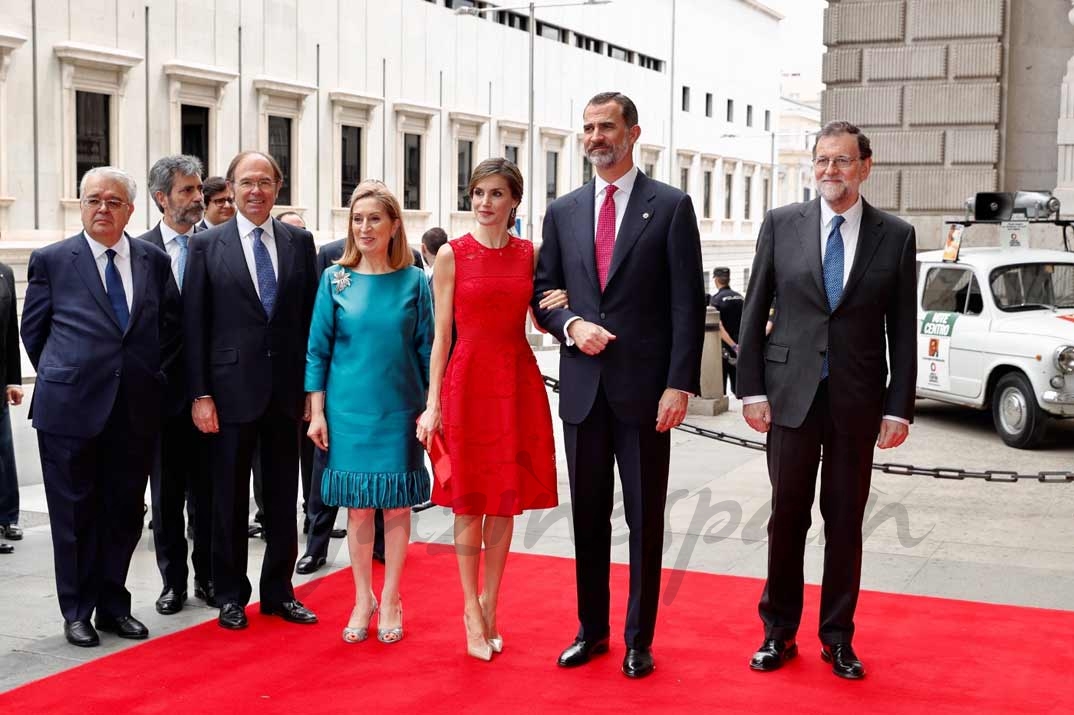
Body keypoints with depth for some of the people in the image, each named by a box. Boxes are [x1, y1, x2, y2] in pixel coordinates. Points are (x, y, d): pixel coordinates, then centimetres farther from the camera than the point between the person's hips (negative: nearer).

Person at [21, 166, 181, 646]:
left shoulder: (155, 261, 7)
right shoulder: (51, 260, 0)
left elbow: (171, 326, 13)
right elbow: (33, 330, 6)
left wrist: (151, 375, 6)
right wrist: (63, 377, 5)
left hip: (136, 409, 3)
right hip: (70, 408, -2)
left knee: (124, 512, 10)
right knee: (75, 513, 6)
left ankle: (114, 605, 22)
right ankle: (77, 612, 17)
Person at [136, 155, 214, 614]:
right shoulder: (139, 250, -1)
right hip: (163, 389, -1)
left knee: (208, 491, 9)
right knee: (167, 493, 9)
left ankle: (207, 576, 21)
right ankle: (173, 581, 20)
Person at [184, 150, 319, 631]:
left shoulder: (299, 242, 5)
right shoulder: (206, 245, -1)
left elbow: (310, 317, 7)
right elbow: (194, 325, -3)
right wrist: (200, 395, -8)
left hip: (285, 390, 2)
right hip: (231, 389, -2)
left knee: (283, 496, 10)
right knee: (230, 498, 8)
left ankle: (279, 591, 22)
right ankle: (230, 595, 21)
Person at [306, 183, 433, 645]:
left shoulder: (414, 281, 0)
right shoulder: (335, 279, 1)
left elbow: (426, 348, 3)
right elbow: (318, 350, 3)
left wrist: (429, 408, -1)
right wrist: (317, 412, -2)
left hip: (400, 411, 0)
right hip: (349, 410, 0)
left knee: (397, 504, 5)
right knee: (358, 506, 6)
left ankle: (390, 601, 17)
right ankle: (363, 600, 19)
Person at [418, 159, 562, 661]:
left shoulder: (530, 254, 6)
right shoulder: (452, 254, 0)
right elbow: (442, 334, 0)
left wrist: (562, 310, -8)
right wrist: (433, 404, -4)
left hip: (518, 383, 3)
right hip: (468, 380, -2)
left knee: (506, 500, 8)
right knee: (469, 502, 4)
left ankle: (489, 605, 20)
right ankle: (472, 609, 15)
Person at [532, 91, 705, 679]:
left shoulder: (671, 206, -2)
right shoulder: (563, 211, 9)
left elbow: (688, 303, -6)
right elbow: (542, 292, 14)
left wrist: (679, 384, -13)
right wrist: (571, 324, -8)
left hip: (645, 388, -3)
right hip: (583, 386, 4)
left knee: (644, 519, 6)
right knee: (588, 516, 12)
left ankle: (639, 639, 18)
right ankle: (592, 630, 25)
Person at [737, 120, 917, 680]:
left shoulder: (895, 236, 2)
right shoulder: (781, 224, 2)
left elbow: (902, 330, 2)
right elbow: (754, 311, 3)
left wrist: (899, 408, -2)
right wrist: (751, 389, -2)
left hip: (857, 401, 0)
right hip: (791, 394, 0)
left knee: (845, 521, 8)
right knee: (787, 515, 6)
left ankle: (838, 639, 21)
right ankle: (779, 632, 20)